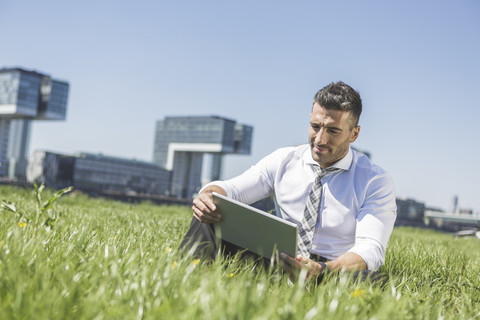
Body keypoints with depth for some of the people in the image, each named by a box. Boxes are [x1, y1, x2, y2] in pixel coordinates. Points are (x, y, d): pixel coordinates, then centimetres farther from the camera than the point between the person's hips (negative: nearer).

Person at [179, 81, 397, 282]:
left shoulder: (376, 182, -2)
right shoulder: (284, 160, 9)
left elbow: (371, 249, -15)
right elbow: (231, 189, 2)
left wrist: (322, 270, -36)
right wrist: (207, 196, -24)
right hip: (275, 261, 3)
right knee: (208, 218, -16)